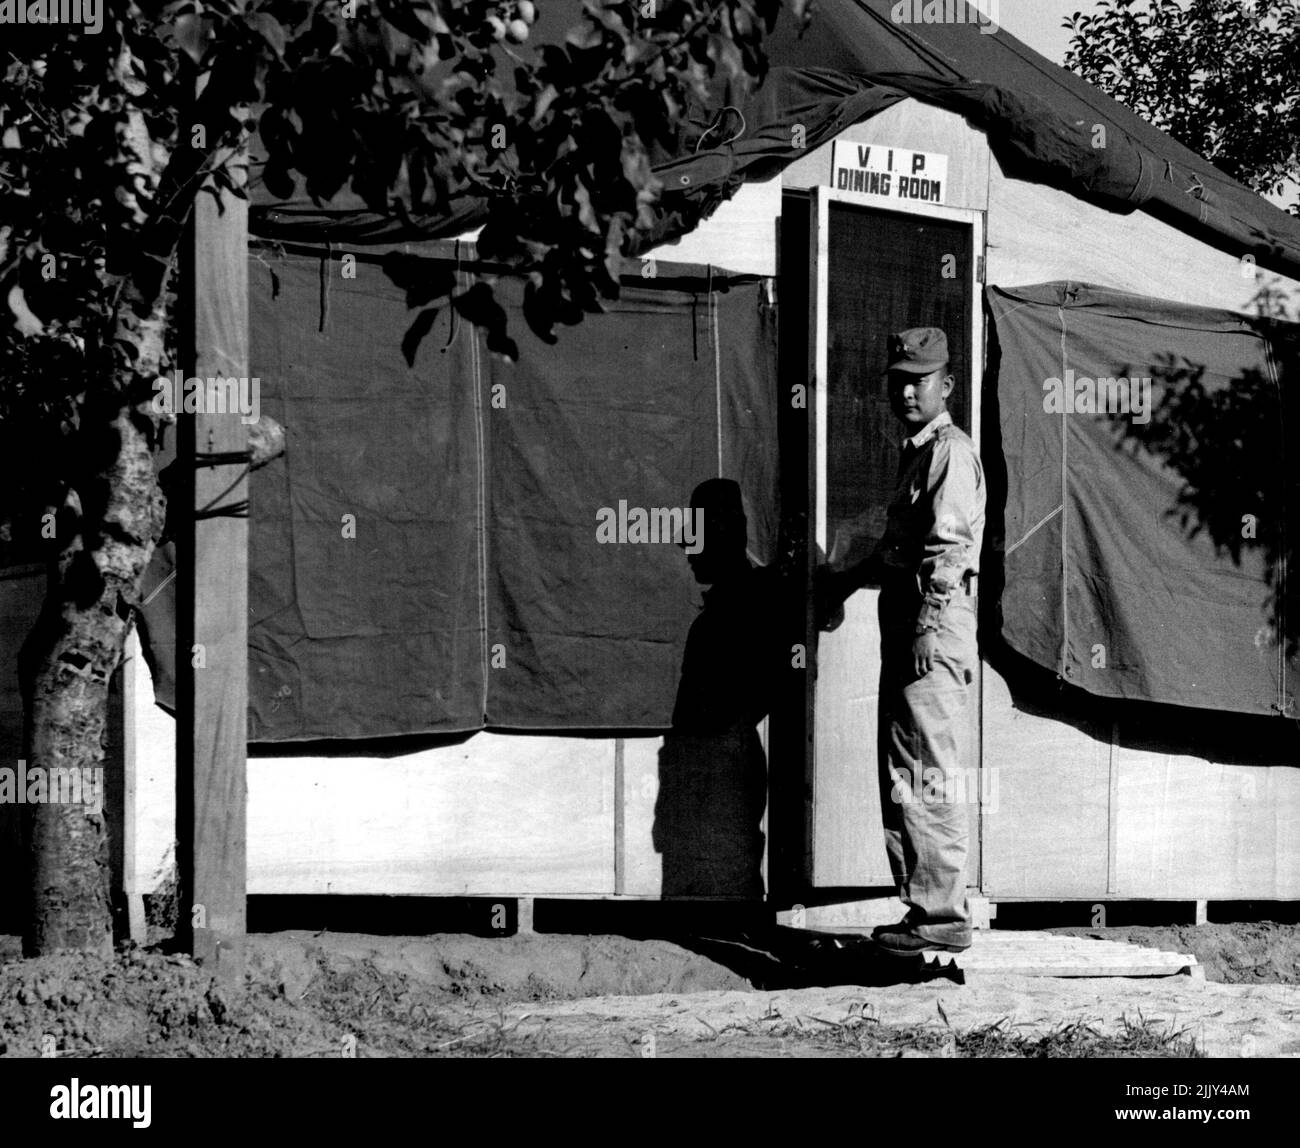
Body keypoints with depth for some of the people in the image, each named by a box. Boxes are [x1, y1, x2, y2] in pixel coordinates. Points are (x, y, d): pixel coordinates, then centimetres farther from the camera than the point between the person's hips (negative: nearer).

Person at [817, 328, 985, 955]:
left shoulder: (951, 452, -10)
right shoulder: (916, 452, 21)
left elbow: (947, 554, -18)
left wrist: (926, 635, -23)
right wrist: (847, 581, 40)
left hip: (933, 629, -11)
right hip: (907, 632, 11)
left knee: (929, 779, -11)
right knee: (901, 778, 12)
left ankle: (943, 917, -9)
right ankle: (924, 905, 17)